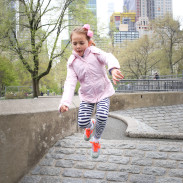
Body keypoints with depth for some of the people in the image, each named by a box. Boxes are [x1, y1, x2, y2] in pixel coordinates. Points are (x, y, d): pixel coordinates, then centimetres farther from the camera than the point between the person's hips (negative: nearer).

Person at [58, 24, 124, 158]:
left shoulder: (94, 52, -11)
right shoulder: (72, 62, -6)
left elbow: (108, 58, -32)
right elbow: (70, 82, -14)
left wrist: (114, 68, -58)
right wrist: (65, 102, -29)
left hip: (103, 92, -2)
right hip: (86, 95, 2)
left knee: (102, 116, -24)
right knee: (82, 122, -10)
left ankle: (96, 140, 8)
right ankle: (90, 125, 33)